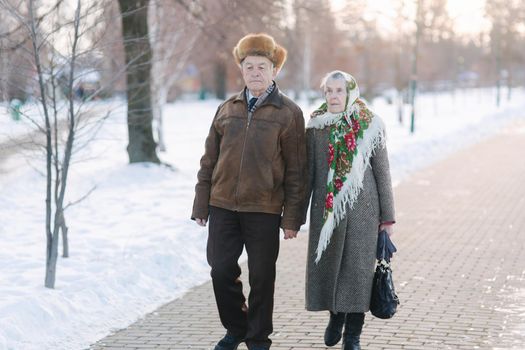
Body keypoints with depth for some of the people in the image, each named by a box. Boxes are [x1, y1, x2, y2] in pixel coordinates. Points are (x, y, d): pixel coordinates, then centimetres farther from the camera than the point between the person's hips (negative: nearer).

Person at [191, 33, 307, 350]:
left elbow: (296, 170, -3)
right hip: (223, 205, 3)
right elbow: (209, 161, 13)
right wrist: (201, 205, 8)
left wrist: (292, 218, -6)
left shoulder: (288, 113, -1)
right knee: (221, 271, 4)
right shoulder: (227, 110, 10)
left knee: (261, 277, 4)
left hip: (264, 209, -3)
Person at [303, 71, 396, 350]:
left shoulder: (370, 126, -1)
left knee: (358, 268, -2)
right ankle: (335, 315, 33)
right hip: (326, 209, 2)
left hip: (362, 209, -2)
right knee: (326, 264, 6)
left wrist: (387, 216, 1)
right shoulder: (316, 126, 4)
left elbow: (382, 172, 2)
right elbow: (308, 173, 7)